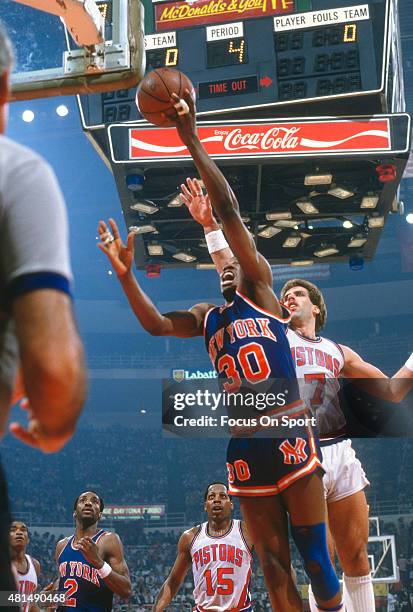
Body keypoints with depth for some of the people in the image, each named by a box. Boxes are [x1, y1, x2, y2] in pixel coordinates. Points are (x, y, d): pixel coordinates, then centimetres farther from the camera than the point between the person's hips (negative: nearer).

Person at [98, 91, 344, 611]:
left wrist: (193, 142, -6)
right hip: (244, 446, 5)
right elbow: (156, 324, 2)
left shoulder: (262, 291, 6)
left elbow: (230, 213, -2)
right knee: (273, 565, 6)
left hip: (288, 432, -5)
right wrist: (125, 273, -9)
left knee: (314, 557, -2)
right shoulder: (206, 318, 19)